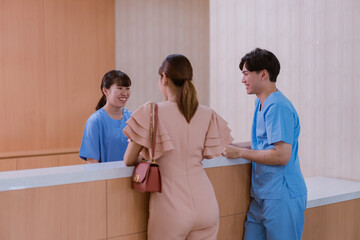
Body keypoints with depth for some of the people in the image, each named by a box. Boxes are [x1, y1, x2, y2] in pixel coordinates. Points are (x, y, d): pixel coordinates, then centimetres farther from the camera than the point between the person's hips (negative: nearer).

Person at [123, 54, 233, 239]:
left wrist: (146, 155, 18)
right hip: (206, 206, 4)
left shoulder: (152, 112, -9)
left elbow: (129, 161, -3)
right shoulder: (207, 115, 1)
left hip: (171, 209, -4)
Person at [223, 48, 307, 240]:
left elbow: (282, 155, -23)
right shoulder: (261, 104, 15)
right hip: (261, 196, 9)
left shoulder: (278, 107, -17)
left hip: (281, 197, -9)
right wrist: (230, 146, 13)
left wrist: (239, 153, -15)